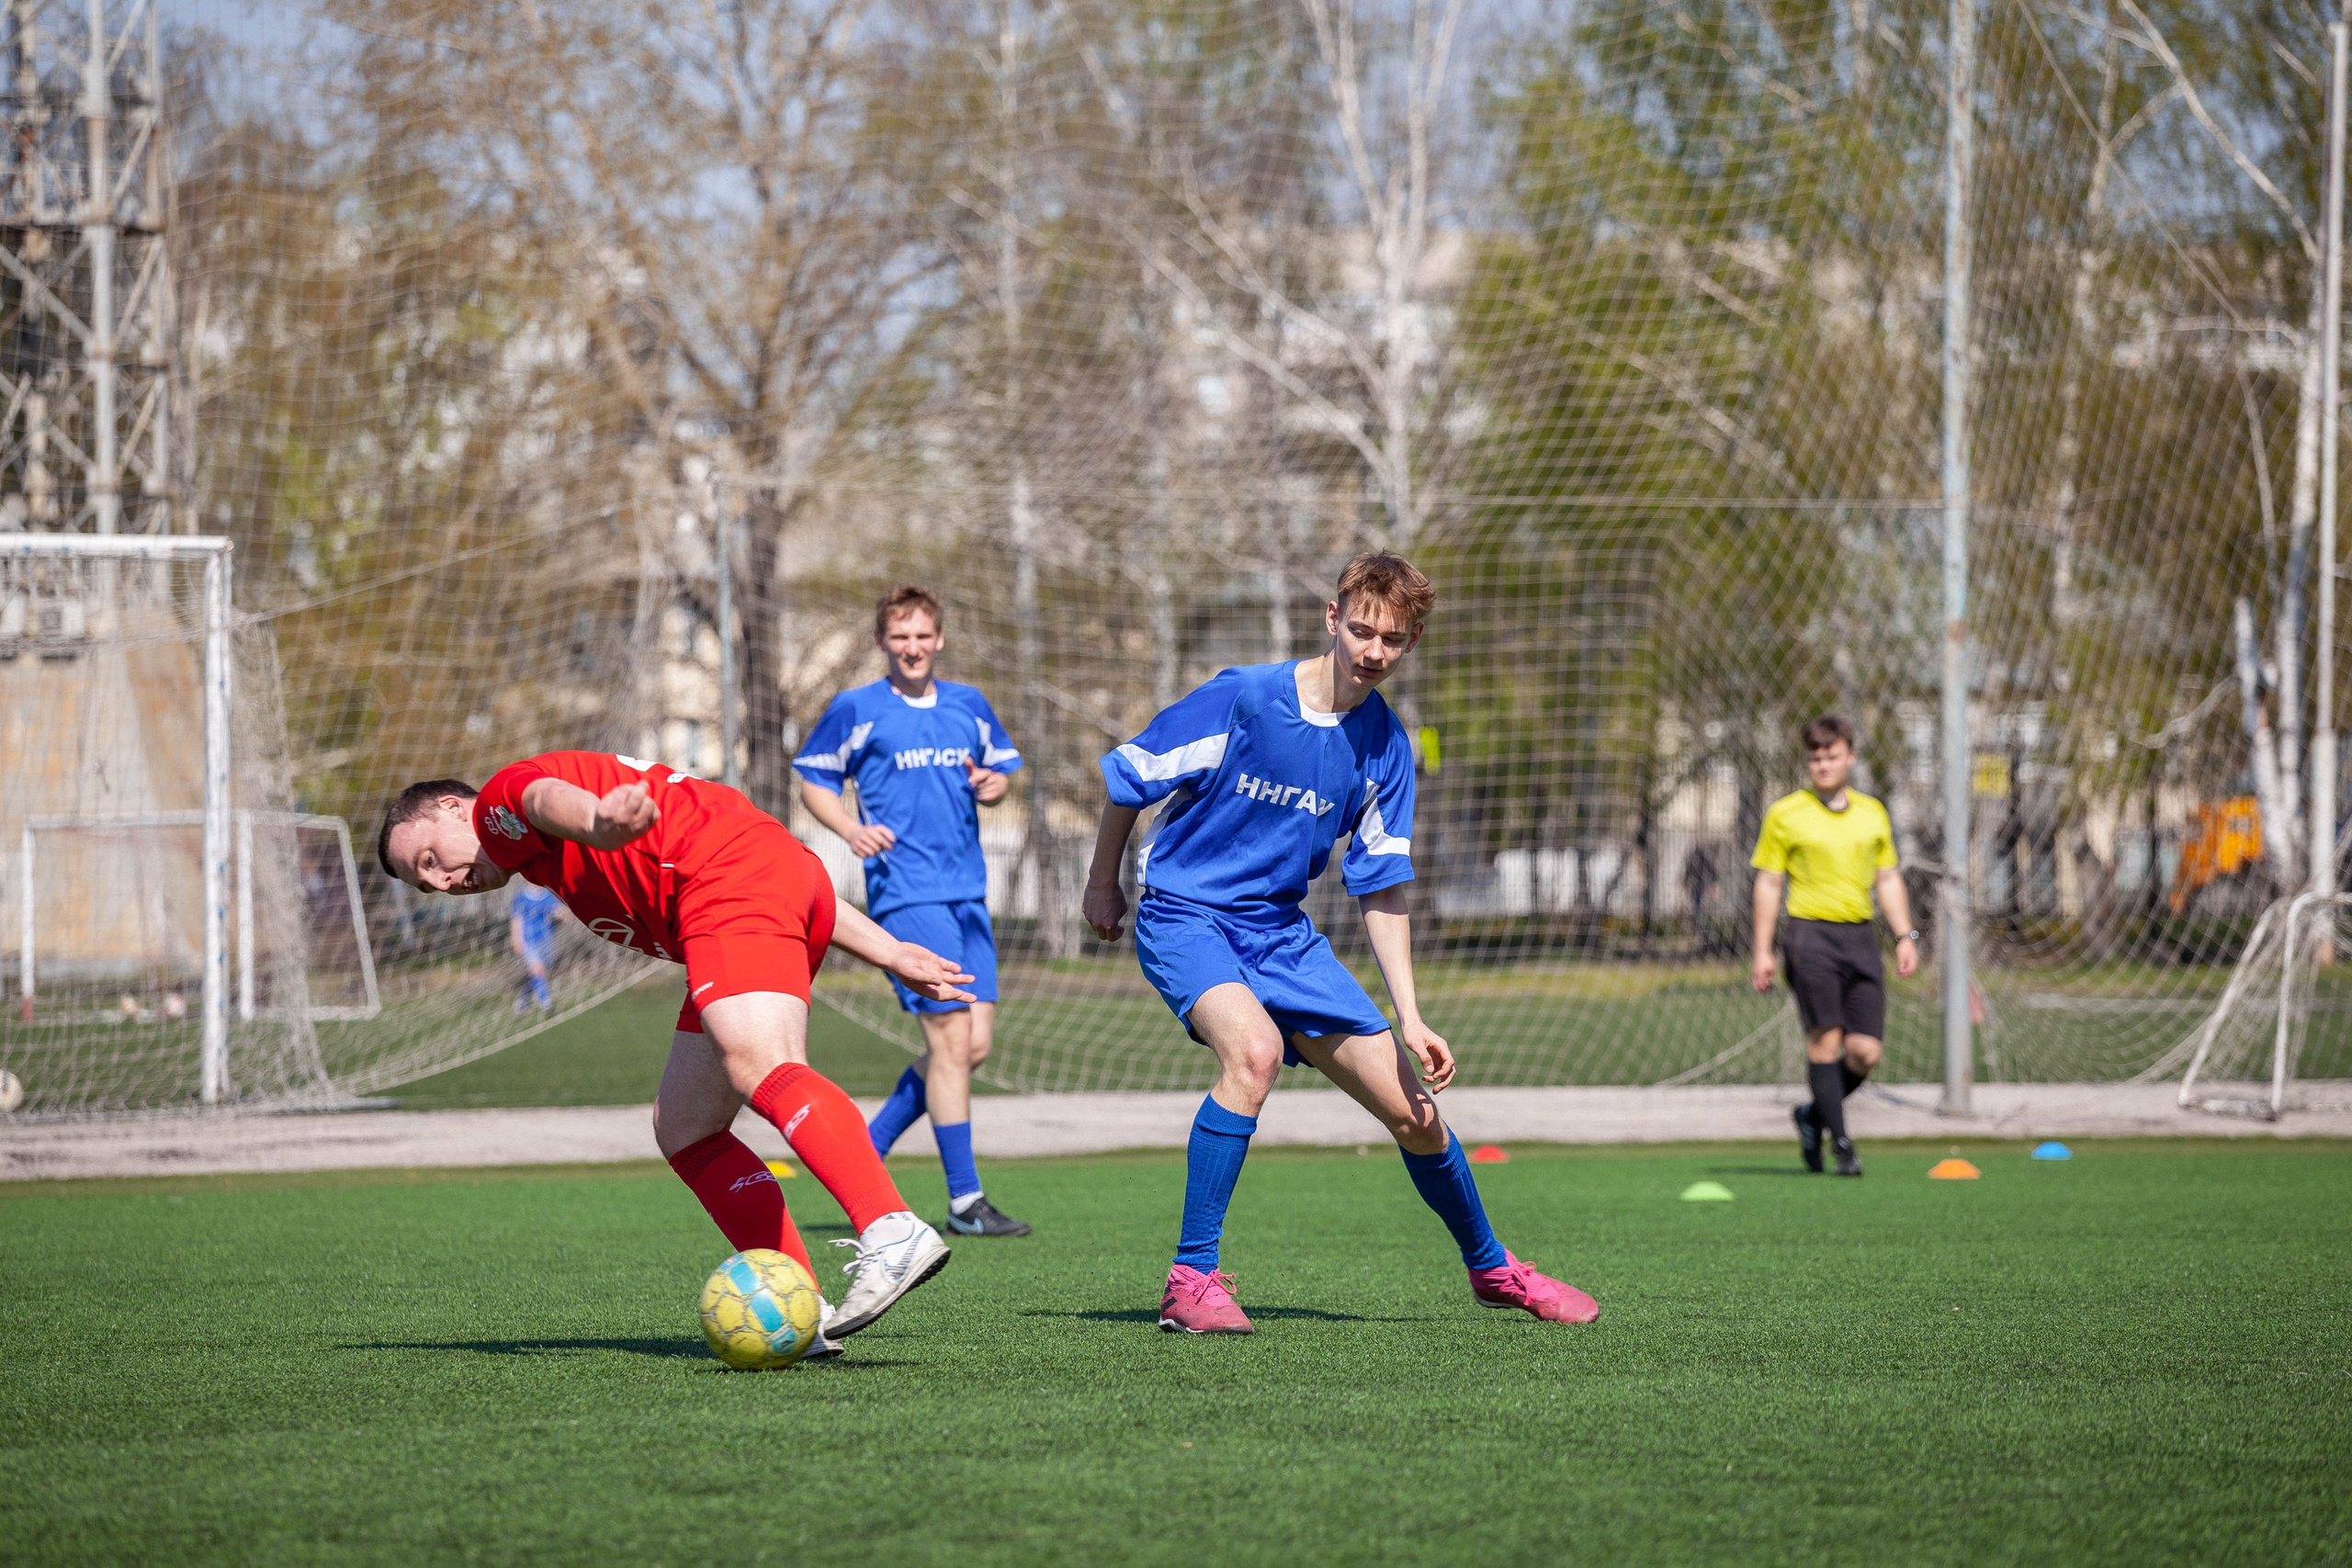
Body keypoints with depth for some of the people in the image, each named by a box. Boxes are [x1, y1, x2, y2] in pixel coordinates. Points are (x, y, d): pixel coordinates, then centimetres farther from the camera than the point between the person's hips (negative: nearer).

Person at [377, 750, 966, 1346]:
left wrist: (598, 827, -44)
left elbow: (550, 800, -19)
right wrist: (890, 952, 26)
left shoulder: (503, 798, 11)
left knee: (757, 1067, -30)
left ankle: (893, 1232, -51)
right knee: (683, 1130, 8)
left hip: (734, 872, -10)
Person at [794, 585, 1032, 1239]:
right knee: (952, 1036, -12)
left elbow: (1003, 770, 24)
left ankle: (866, 1149, 19)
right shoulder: (856, 710, 0)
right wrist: (852, 829, -13)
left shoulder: (969, 706, 13)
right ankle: (964, 1200, -7)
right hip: (905, 891, -6)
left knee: (973, 1043, 2)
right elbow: (813, 780, 5)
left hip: (967, 892, 6)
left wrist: (994, 785, 0)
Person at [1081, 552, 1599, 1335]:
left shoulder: (1385, 748, -4)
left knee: (1413, 1109, 3)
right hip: (1183, 914, -5)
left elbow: (1381, 891, 1)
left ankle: (1491, 1269, 28)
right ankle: (1191, 1281, -28)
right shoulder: (1242, 701, -19)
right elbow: (1129, 778, -5)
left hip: (1280, 932, 5)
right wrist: (1104, 883, 7)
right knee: (1254, 1049, -35)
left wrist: (1410, 1018, -6)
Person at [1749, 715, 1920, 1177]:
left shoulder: (1872, 813, 15)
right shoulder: (1785, 814, 3)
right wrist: (1762, 952, -1)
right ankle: (1840, 1143, -7)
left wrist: (1905, 936, 9)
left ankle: (1814, 1115, 21)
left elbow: (1888, 879, 20)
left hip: (1860, 934, 4)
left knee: (1866, 1050, -3)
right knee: (1825, 1038, -12)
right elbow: (1768, 884, 4)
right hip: (1810, 932, -4)